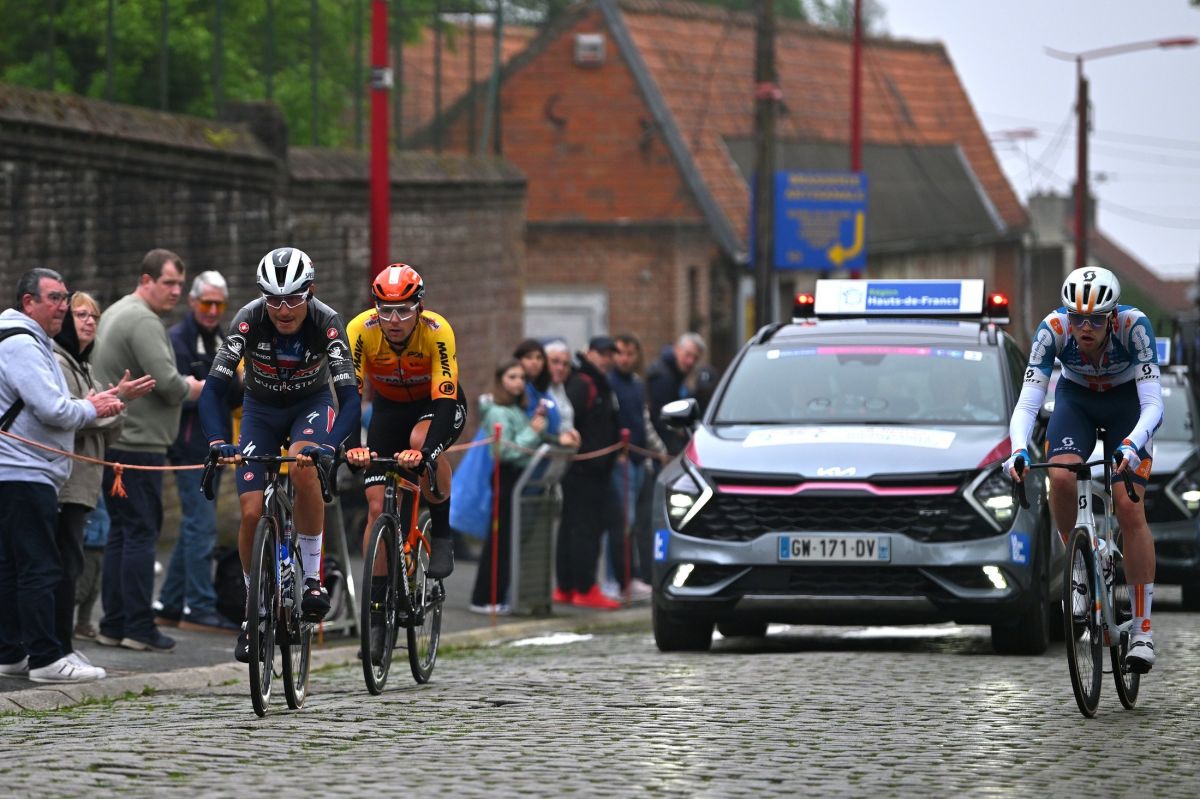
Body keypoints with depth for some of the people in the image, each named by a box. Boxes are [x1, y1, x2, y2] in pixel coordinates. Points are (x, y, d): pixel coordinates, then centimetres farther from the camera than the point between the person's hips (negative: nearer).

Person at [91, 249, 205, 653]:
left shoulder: (116, 313, 19)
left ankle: (113, 624, 14)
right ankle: (139, 628, -6)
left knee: (121, 533, 12)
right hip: (139, 443, -10)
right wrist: (191, 388, 0)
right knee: (141, 533, -7)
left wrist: (178, 386, 13)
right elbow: (168, 382, -21)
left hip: (114, 444, 10)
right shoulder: (143, 321, -14)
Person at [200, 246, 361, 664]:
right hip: (262, 407, 1)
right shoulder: (249, 320, -28)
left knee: (302, 467, -34)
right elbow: (214, 389, -31)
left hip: (311, 404, -1)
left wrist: (329, 445, -52)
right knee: (252, 513, -10)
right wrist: (217, 442, -48)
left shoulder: (326, 323, -29)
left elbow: (350, 397, -34)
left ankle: (313, 577, -19)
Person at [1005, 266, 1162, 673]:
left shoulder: (1134, 325, -34)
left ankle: (1143, 629, -9)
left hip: (1127, 402, -2)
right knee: (1061, 478, -28)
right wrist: (1018, 451, -50)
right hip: (1076, 399, 2)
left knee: (1130, 508, -15)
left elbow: (1153, 404, -36)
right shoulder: (1053, 328, -30)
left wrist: (1131, 447, -55)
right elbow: (1027, 403, -32)